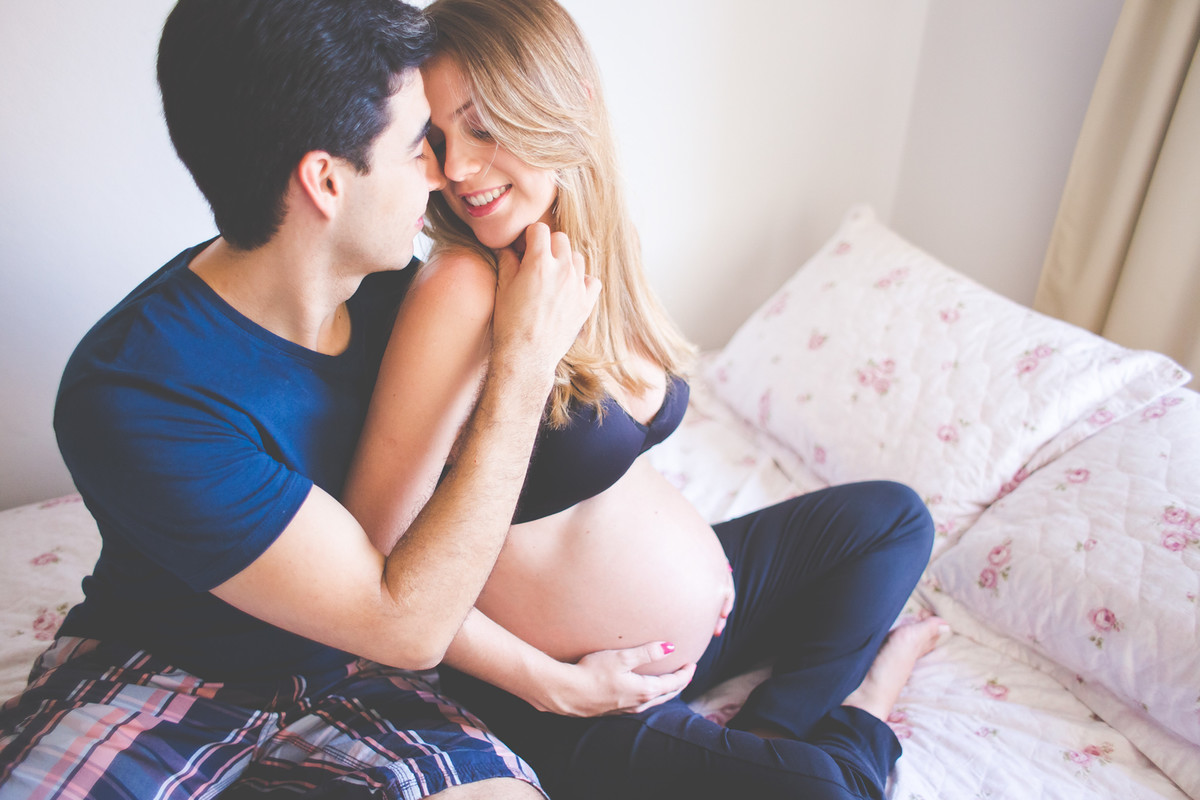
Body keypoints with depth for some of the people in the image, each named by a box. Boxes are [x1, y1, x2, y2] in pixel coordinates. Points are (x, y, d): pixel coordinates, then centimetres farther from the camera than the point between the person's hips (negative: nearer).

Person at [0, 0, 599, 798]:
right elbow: (407, 625, -28)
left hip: (342, 672, 5)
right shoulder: (134, 394, -28)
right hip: (155, 670, -4)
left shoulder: (387, 285, -11)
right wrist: (524, 362, -27)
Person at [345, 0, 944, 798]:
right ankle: (855, 726, 4)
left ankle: (771, 727, 7)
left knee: (892, 515, 20)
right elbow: (377, 559, -25)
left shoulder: (596, 257, -2)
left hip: (703, 601, 8)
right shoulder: (462, 291, -25)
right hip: (566, 703, -8)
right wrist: (557, 685, -18)